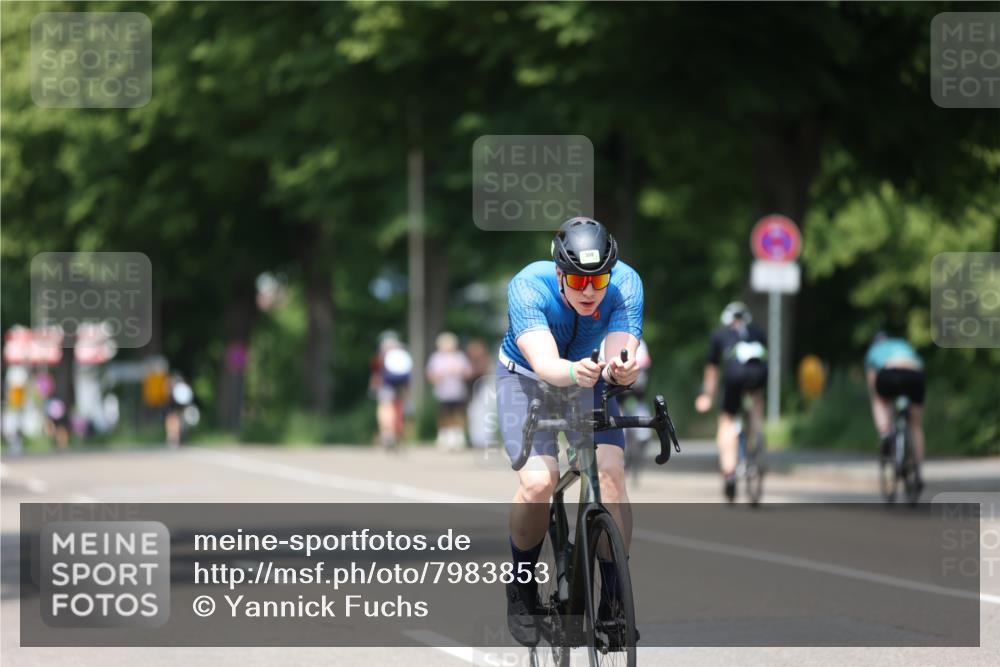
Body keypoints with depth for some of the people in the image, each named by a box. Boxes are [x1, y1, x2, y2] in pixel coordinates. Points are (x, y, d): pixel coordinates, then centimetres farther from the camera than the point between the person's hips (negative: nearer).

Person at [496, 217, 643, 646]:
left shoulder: (626, 285, -27)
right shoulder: (528, 287, -33)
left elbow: (621, 354, -38)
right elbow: (545, 364, -46)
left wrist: (621, 369, -62)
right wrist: (574, 373, -68)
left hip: (589, 379, 2)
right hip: (525, 376, -2)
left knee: (611, 471, -22)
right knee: (539, 480, -24)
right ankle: (521, 590, 0)